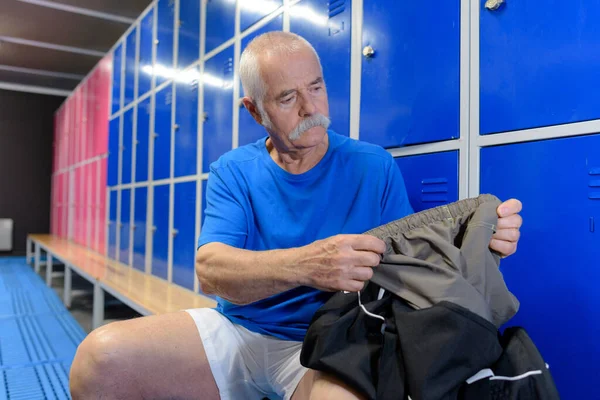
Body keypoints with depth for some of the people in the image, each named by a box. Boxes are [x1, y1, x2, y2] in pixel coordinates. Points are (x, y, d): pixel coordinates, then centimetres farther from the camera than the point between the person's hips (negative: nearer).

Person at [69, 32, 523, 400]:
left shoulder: (374, 166, 0)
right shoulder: (233, 171, 2)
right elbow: (210, 269, -15)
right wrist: (303, 265, -34)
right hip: (234, 332, 2)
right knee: (100, 358, -20)